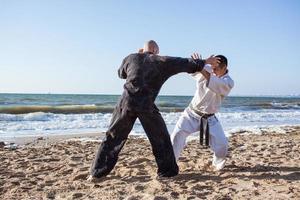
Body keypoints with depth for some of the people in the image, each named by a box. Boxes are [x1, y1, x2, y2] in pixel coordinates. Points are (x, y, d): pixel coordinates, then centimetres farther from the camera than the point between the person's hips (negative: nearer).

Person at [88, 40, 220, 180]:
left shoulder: (131, 58, 15)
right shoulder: (161, 61, 9)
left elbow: (121, 73, 33)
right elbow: (185, 63, 13)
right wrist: (206, 61, 23)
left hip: (126, 101, 3)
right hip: (146, 105, -2)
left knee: (113, 137, 12)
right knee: (161, 139, 16)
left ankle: (96, 173, 13)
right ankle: (167, 171, 23)